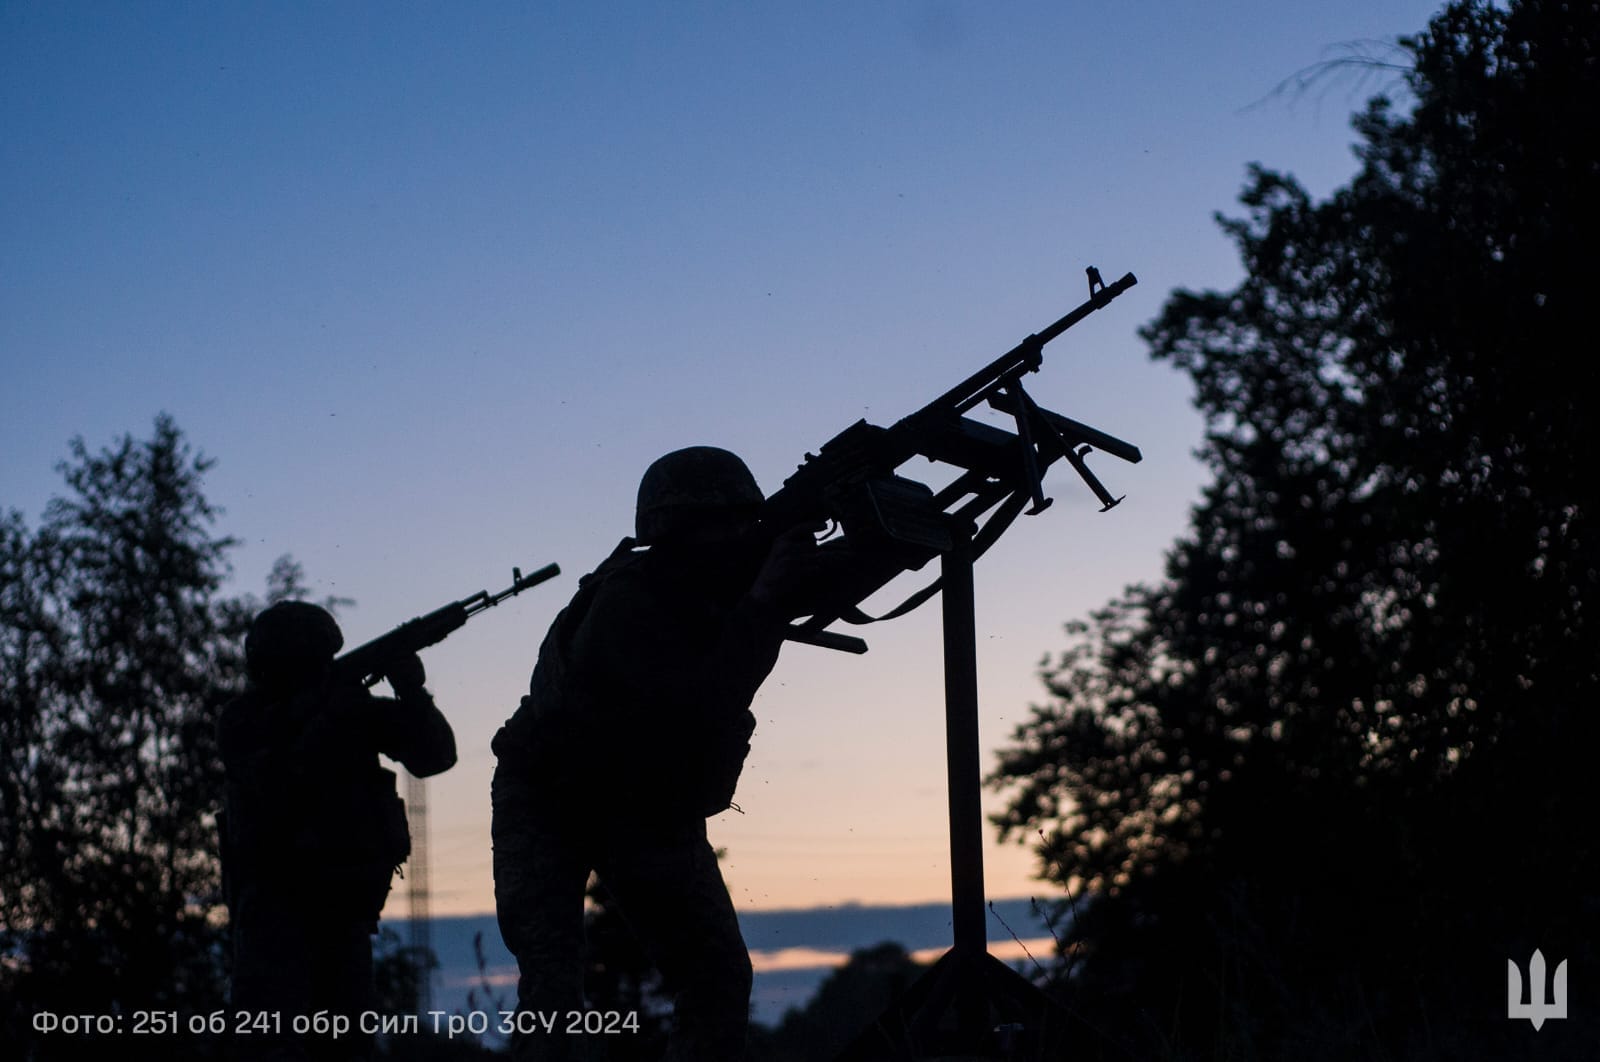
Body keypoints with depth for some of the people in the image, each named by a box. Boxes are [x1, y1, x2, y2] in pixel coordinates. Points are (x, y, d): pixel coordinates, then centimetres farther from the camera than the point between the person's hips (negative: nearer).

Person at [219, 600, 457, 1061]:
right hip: (276, 898, -5)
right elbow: (275, 791, -23)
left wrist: (412, 693, -20)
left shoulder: (352, 705, 3)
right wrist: (329, 721, -28)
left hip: (344, 902, 5)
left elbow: (435, 755, -3)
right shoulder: (244, 722, -7)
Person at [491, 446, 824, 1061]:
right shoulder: (625, 602, -32)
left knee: (718, 976, -4)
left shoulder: (726, 584, -9)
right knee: (551, 987, -18)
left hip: (654, 810, 7)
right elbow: (701, 708, -41)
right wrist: (764, 602, -42)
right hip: (550, 804, -6)